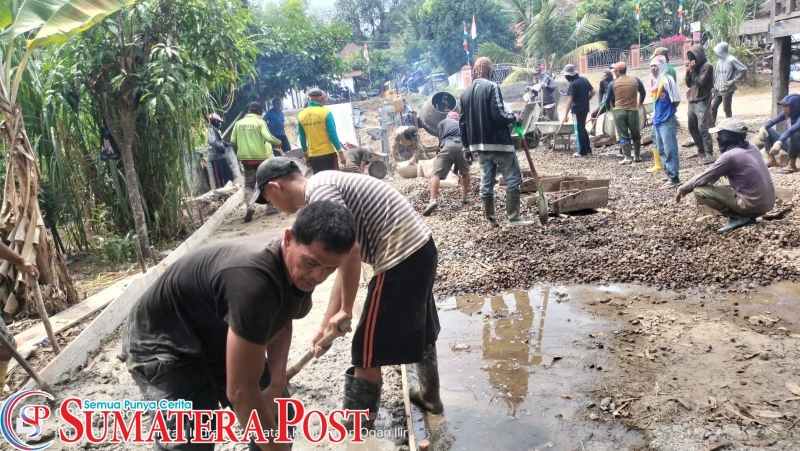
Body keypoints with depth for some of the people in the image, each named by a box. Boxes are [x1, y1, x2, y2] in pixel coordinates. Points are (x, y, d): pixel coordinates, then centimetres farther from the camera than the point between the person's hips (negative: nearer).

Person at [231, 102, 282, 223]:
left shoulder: (239, 123, 6)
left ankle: (248, 205, -15)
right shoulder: (260, 122, -6)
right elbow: (268, 137, -18)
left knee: (248, 183, 7)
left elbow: (233, 141, 3)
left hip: (245, 157, 3)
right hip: (261, 156, -3)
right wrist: (279, 142, -1)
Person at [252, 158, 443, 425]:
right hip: (419, 248, 10)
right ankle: (430, 396, 49)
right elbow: (344, 263, 18)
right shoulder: (326, 187, 17)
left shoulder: (318, 191, -13)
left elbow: (350, 251, -23)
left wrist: (345, 310, -9)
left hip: (400, 257, -10)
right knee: (419, 330, 28)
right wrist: (327, 322, 20)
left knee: (368, 351, 5)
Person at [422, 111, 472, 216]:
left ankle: (433, 200, -25)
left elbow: (440, 139, 18)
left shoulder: (443, 122, 28)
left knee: (436, 174, -7)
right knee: (465, 173, 26)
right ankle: (465, 197, 30)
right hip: (463, 146, 3)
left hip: (448, 145, -3)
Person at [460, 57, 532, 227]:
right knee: (513, 178, 2)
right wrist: (513, 117, 0)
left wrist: (467, 145, 18)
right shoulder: (492, 87, -11)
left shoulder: (465, 93, 11)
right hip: (499, 142, -7)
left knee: (486, 181, 11)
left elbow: (462, 122, 13)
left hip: (480, 144, 7)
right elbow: (498, 114, -19)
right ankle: (514, 217, 1)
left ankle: (490, 219, 15)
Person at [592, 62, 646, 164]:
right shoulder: (636, 80, 4)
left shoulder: (613, 84, -1)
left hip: (619, 111, -1)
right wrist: (640, 103, 36)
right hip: (633, 110, 1)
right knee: (636, 135, 14)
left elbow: (607, 100, 3)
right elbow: (643, 93, 19)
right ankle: (637, 156, 18)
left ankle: (627, 157, -1)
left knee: (623, 136, 3)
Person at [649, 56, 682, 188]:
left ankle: (674, 178, -1)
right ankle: (669, 174, 24)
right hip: (657, 121, 9)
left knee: (670, 150, -6)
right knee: (662, 150, 14)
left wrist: (670, 111, -3)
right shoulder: (653, 81, 11)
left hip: (667, 121, -9)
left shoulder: (667, 80, -14)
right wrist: (655, 115, 13)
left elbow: (676, 100, -15)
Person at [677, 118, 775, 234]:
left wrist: (683, 188, 8)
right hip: (768, 203, 8)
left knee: (699, 190, -7)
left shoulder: (729, 156, -16)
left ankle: (736, 218, -7)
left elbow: (704, 178, -7)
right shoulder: (751, 148, 10)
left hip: (753, 205, -8)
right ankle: (747, 217, 11)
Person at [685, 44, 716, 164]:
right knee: (692, 128, 15)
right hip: (692, 101, 8)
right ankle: (701, 150, 29)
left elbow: (701, 81, -17)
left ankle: (709, 154, -13)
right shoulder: (694, 67, 13)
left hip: (702, 102, -8)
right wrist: (688, 71, -2)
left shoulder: (707, 66, -8)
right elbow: (688, 83, 11)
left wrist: (692, 70, -11)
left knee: (702, 129, -15)